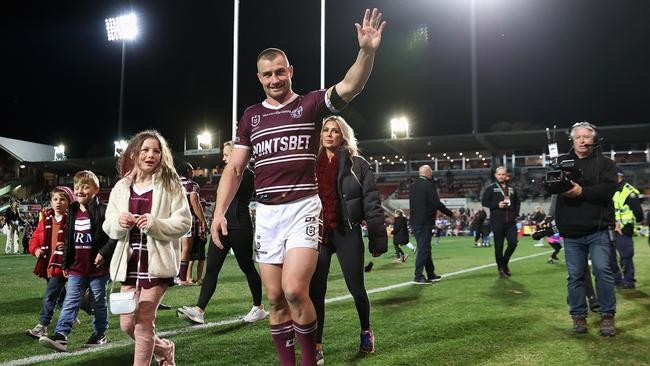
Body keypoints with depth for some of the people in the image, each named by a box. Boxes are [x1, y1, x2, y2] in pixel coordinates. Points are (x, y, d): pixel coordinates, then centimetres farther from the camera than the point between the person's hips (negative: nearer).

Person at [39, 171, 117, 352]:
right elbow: (68, 240, 16)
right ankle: (60, 335, -6)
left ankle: (100, 334, 26)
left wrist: (104, 253, -22)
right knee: (70, 302, -2)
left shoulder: (102, 211, -12)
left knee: (99, 303, 11)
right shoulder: (73, 212, 9)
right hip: (77, 269, 5)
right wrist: (65, 264, 16)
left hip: (98, 269, -5)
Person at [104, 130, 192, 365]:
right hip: (130, 260, 5)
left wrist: (155, 223, -23)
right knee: (127, 324, 11)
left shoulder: (171, 185, -4)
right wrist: (118, 222, -13)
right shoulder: (121, 187, 9)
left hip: (157, 261, -5)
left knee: (143, 322, -4)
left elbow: (184, 222, -8)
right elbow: (108, 227, 9)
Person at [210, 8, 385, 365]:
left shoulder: (311, 104, 3)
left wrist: (367, 52, -33)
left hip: (302, 208, -4)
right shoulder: (250, 116, 12)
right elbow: (234, 168, 10)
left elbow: (349, 87, -15)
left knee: (294, 290, -16)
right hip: (266, 213, 4)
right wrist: (219, 211, -1)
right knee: (275, 299, 7)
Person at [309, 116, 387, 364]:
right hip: (317, 233, 2)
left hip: (347, 233, -2)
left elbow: (372, 204, -3)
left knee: (356, 288, 6)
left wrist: (377, 239, -8)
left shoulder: (357, 164, -1)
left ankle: (366, 331, 34)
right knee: (315, 291, -1)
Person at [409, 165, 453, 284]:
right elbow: (437, 203, -16)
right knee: (424, 249, -3)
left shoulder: (412, 186, 11)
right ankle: (418, 277, -1)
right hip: (425, 221, -8)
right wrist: (450, 213, -4)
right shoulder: (428, 185, -13)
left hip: (415, 221, 8)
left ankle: (431, 275, 23)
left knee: (424, 248, 14)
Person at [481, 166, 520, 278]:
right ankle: (501, 269, 13)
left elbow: (517, 202, 24)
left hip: (511, 222, 4)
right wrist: (497, 205, -13)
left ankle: (505, 263, 20)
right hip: (497, 222, -3)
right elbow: (484, 202, -1)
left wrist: (516, 213, 9)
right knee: (499, 246, 0)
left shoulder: (512, 189, 15)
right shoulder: (490, 188, 2)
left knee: (513, 243, -5)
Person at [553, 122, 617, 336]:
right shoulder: (562, 162, 13)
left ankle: (607, 316, 5)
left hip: (598, 230, -2)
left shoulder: (605, 163, 5)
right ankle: (578, 316, 18)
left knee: (602, 270, -9)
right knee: (575, 276, 6)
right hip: (571, 232, 2)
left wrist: (582, 191, -21)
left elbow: (608, 189, -10)